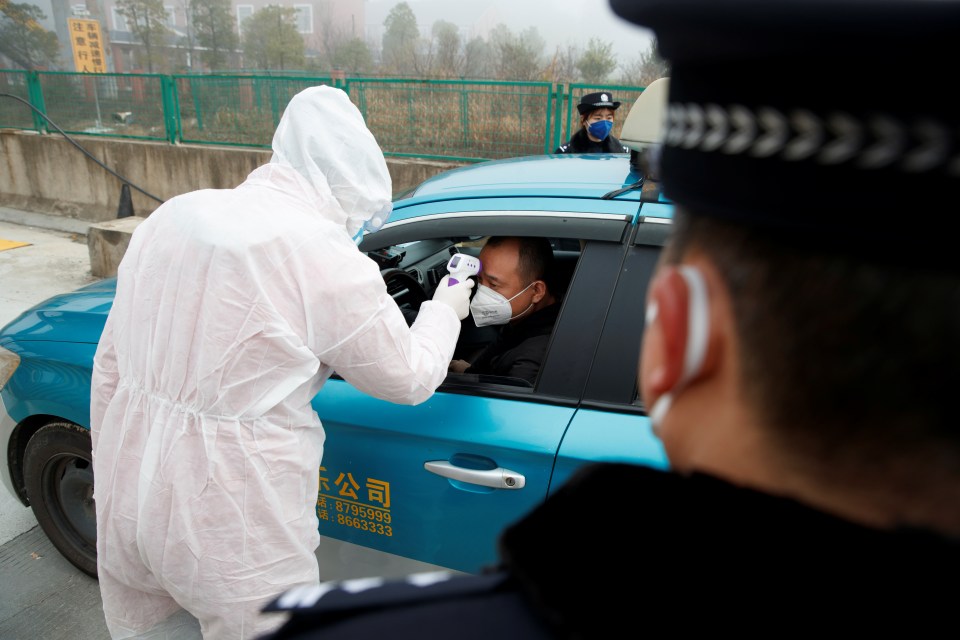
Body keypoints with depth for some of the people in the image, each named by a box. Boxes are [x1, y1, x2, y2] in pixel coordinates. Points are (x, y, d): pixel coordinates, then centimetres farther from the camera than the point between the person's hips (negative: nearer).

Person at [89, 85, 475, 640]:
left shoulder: (171, 216, 3)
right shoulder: (327, 261, -18)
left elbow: (109, 367, 10)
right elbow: (410, 377, -5)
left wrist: (111, 482, 21)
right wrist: (445, 311, 13)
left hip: (127, 501, 7)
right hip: (234, 537, -6)